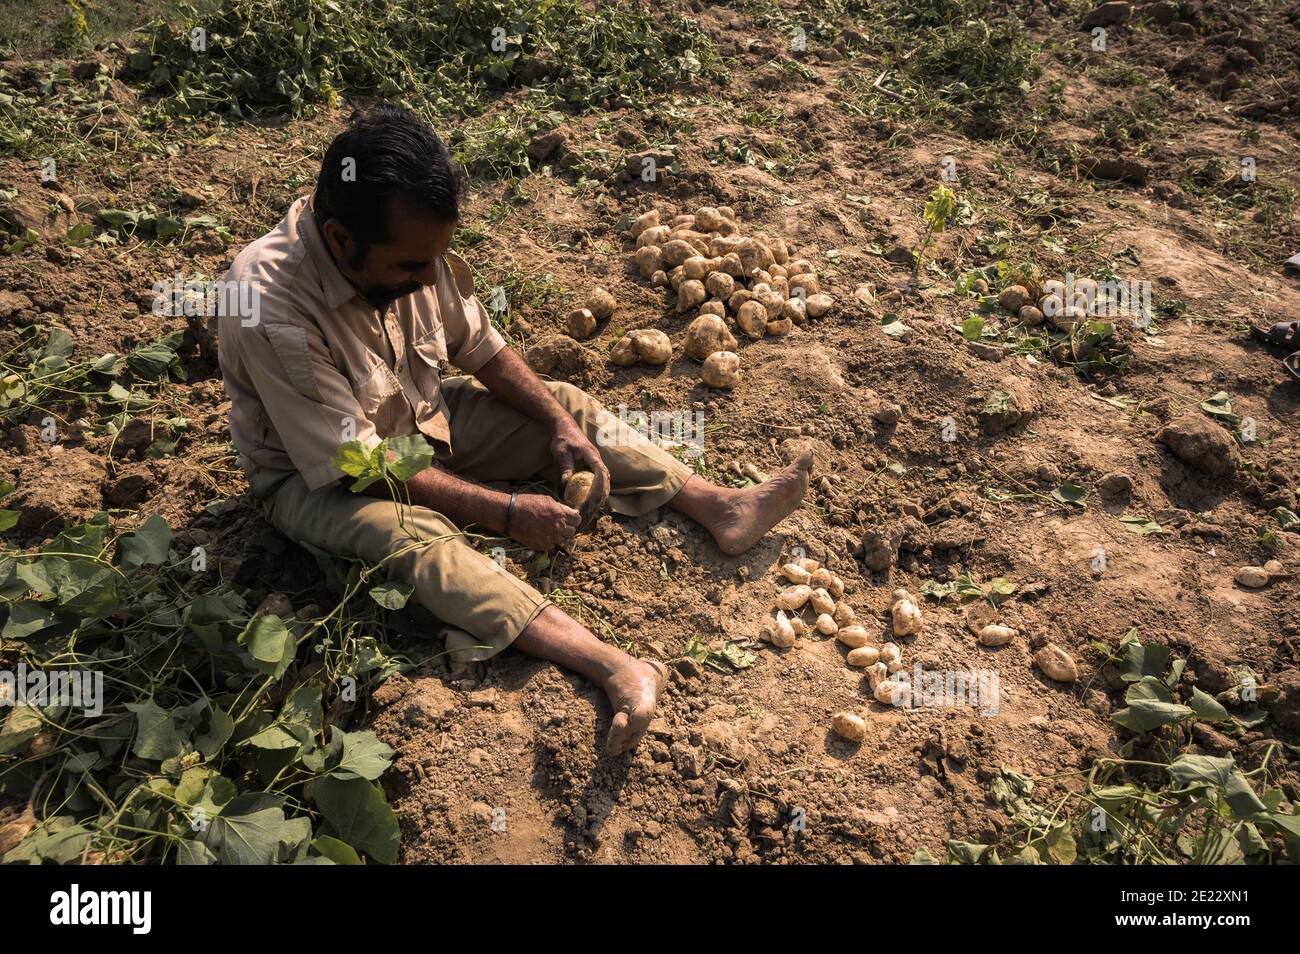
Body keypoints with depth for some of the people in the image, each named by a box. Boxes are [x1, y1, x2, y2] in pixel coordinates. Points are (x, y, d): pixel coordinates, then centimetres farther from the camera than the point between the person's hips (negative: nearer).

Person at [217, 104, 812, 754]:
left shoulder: (411, 247, -16)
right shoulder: (269, 309, -34)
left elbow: (480, 346, 0)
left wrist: (560, 423, -13)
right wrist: (505, 511, -29)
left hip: (417, 420, 7)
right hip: (315, 477, -6)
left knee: (565, 405, -5)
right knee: (414, 534, -36)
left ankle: (718, 508, -8)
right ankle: (612, 666, -48)